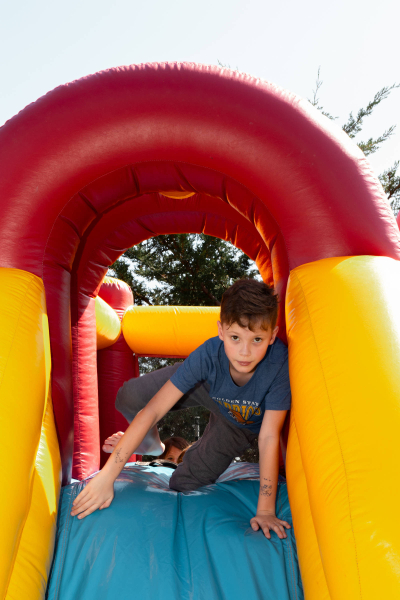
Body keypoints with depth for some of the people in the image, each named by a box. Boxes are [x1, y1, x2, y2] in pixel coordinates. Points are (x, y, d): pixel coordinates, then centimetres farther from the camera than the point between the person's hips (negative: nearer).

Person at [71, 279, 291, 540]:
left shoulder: (279, 364, -42)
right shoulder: (209, 355, -39)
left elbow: (269, 437, -34)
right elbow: (152, 411, -36)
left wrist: (265, 511, -32)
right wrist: (106, 476, -36)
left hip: (243, 422, 0)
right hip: (206, 384, 1)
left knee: (184, 484, -5)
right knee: (129, 398, -18)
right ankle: (150, 443, 14)